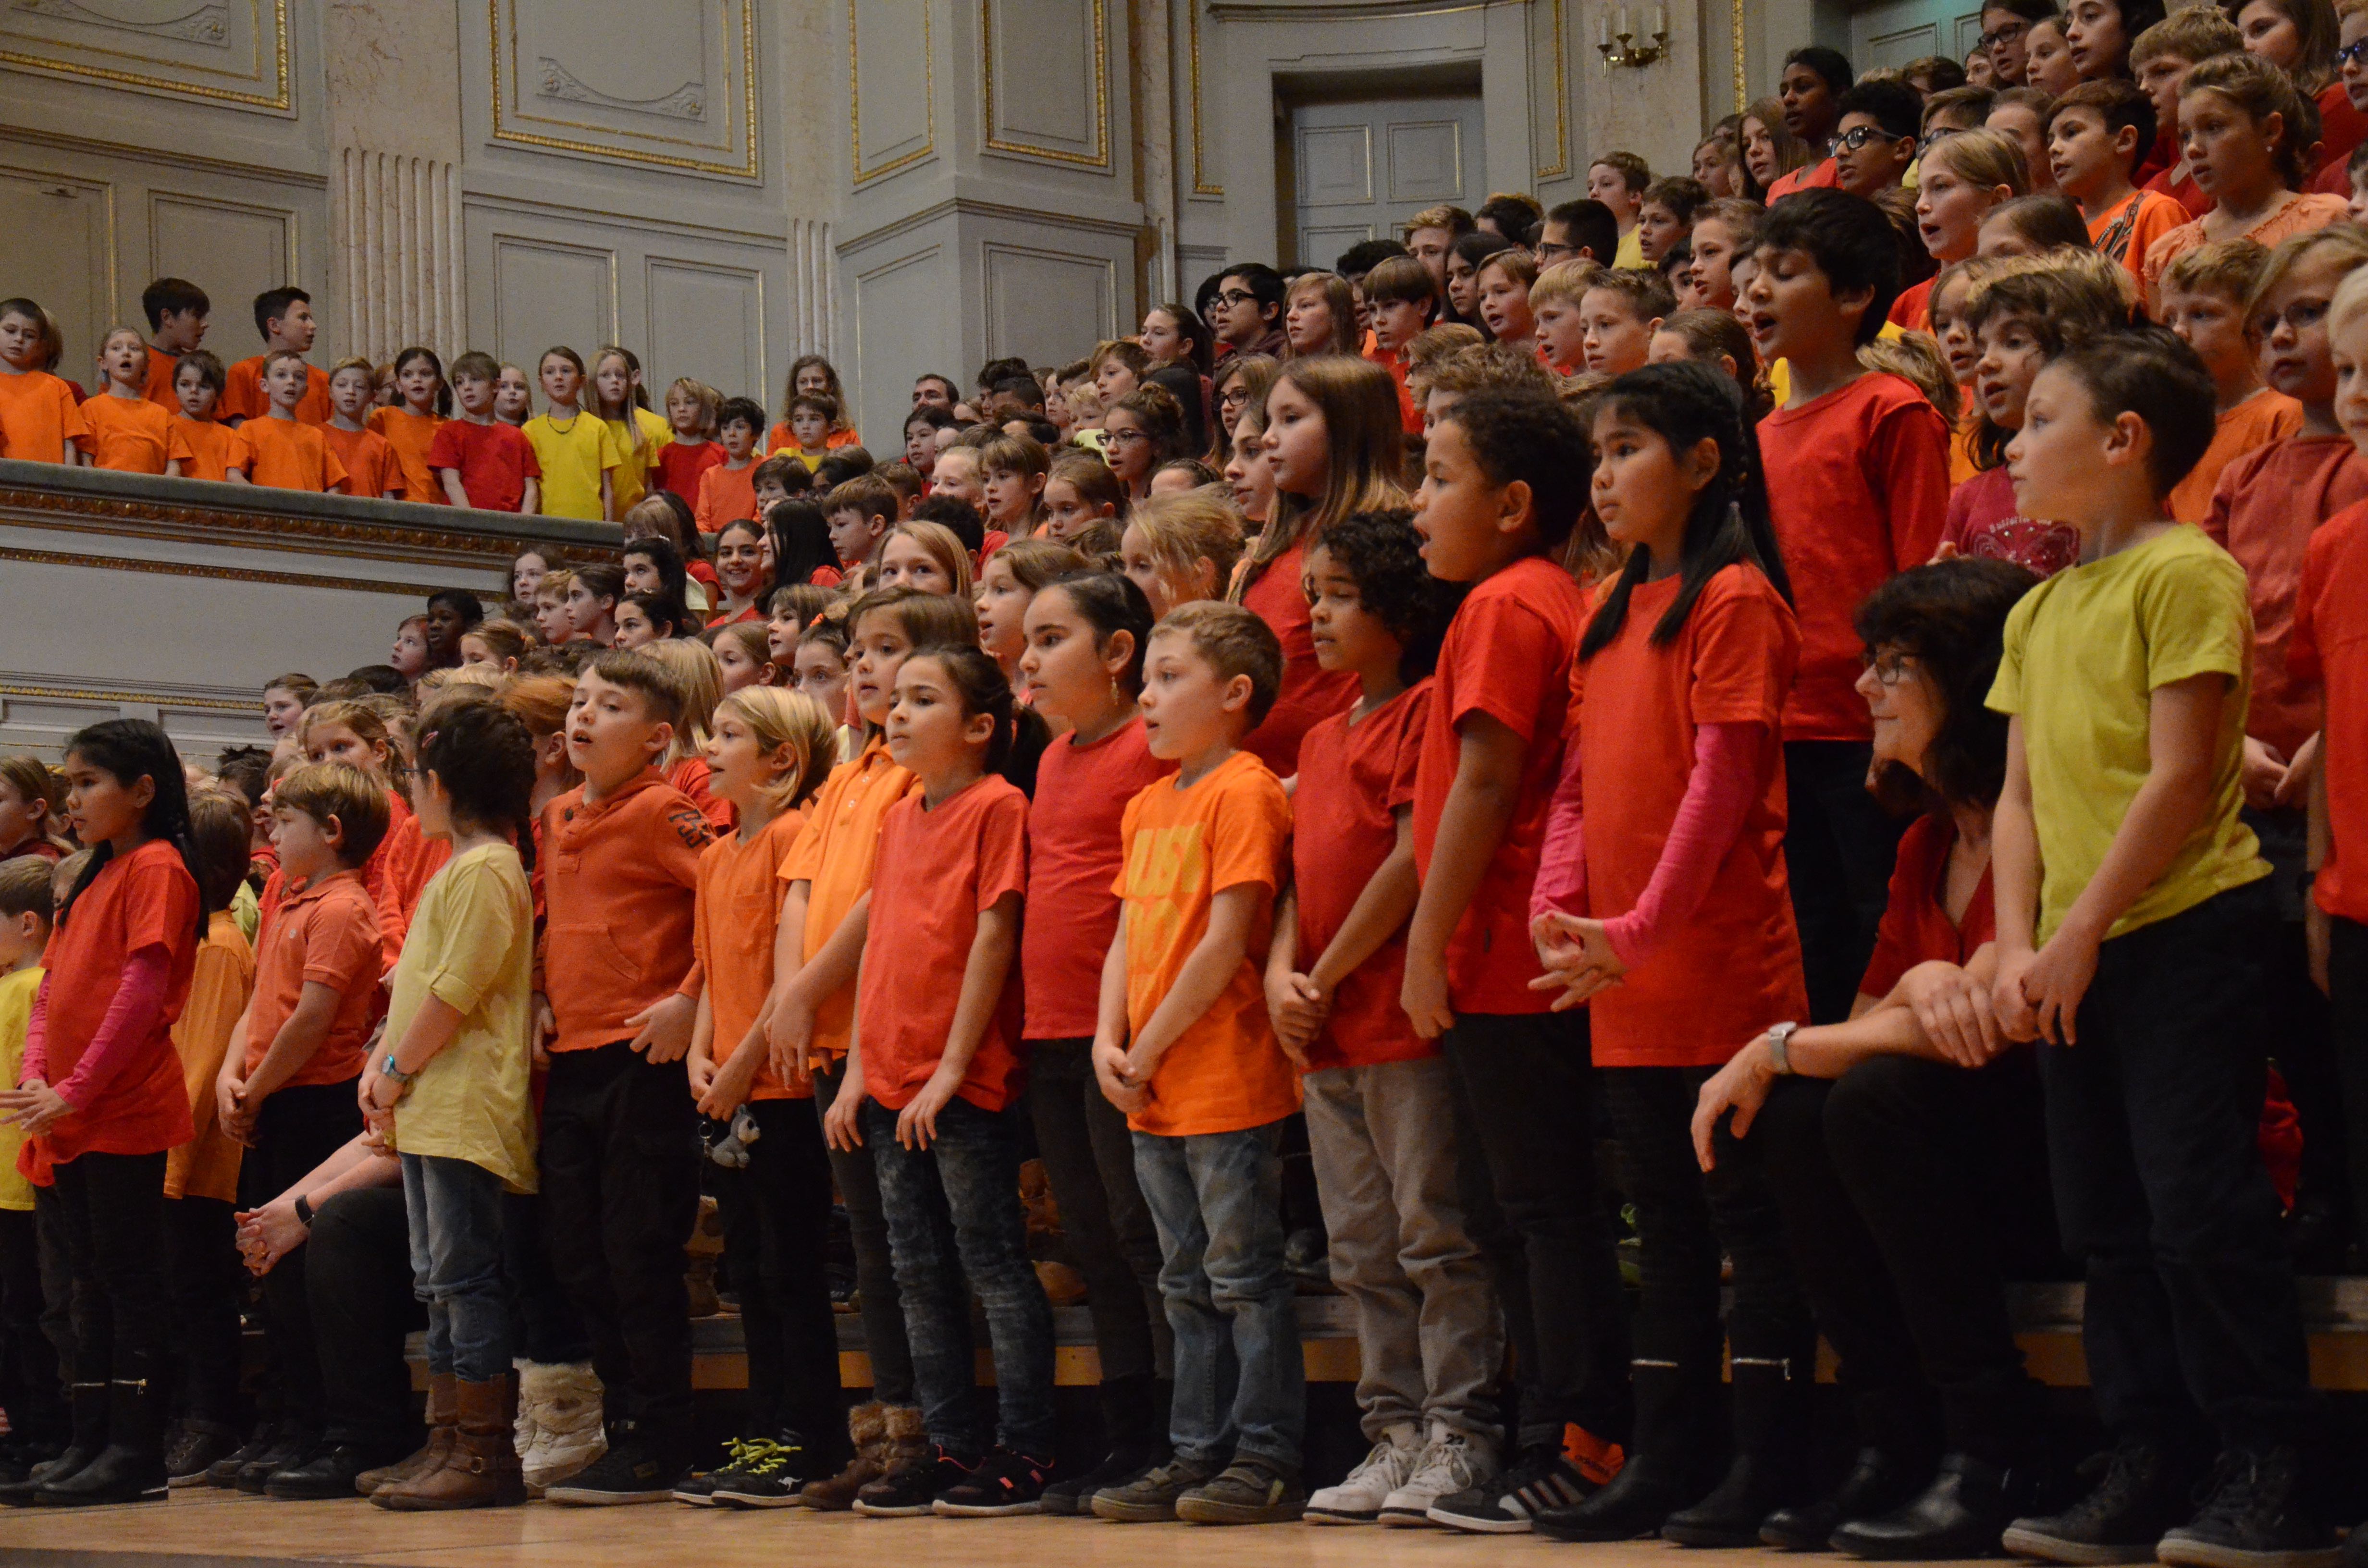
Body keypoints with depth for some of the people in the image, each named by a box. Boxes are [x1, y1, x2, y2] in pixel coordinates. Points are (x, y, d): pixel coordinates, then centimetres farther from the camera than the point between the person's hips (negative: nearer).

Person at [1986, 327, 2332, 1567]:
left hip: (2187, 929, -8)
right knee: (2109, 1222, 11)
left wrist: (2081, 932, -15)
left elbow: (2182, 777, -15)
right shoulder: (2039, 609, 16)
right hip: (2078, 955, 9)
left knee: (2201, 1210, -8)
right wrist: (2017, 945, 0)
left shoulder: (2185, 572, -8)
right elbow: (2022, 793, 13)